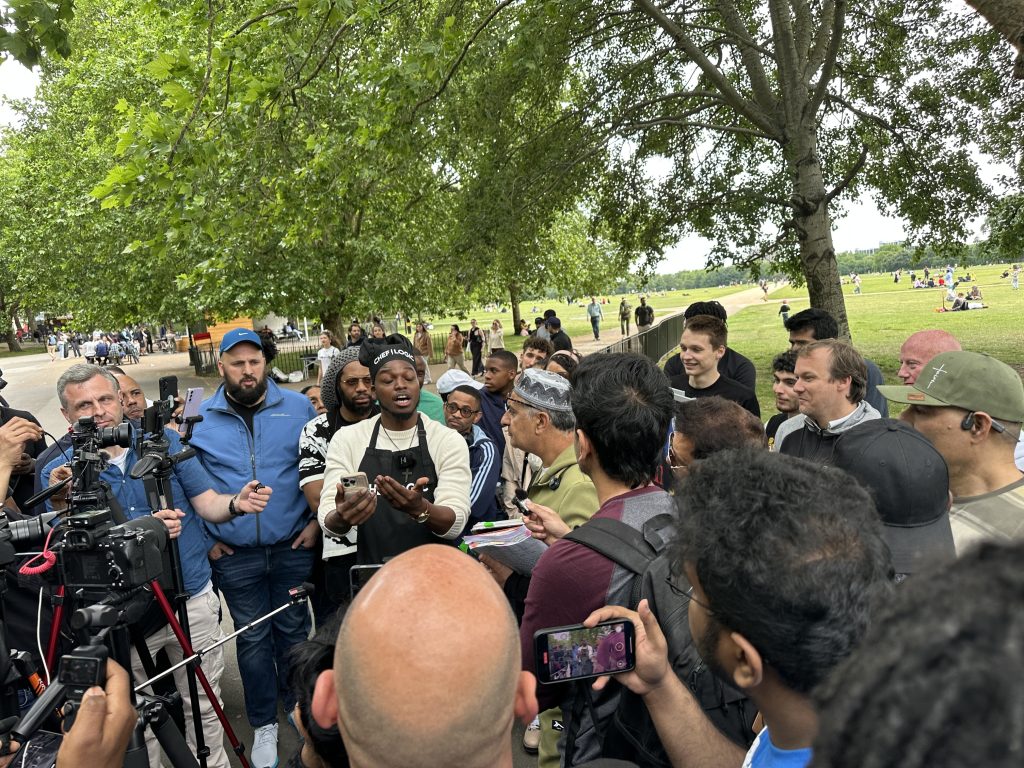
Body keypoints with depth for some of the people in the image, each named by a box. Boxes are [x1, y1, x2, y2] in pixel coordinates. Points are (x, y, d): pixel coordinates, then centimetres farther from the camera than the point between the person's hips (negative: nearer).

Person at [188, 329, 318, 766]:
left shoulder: (298, 407, -1)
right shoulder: (199, 419, -1)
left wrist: (318, 520, -3)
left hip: (293, 548, 0)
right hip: (234, 554, 0)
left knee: (293, 631, 13)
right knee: (252, 639, 11)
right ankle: (264, 724, 28)